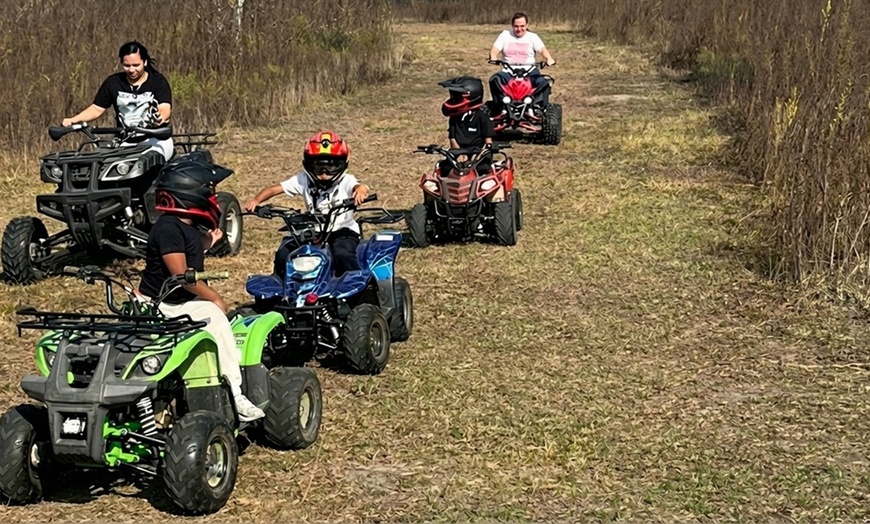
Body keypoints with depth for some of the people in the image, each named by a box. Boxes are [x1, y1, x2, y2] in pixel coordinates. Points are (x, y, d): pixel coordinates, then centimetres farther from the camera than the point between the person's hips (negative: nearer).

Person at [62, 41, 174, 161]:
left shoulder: (158, 81, 1)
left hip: (156, 140, -3)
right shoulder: (113, 82, 12)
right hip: (125, 142, 3)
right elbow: (97, 108, 14)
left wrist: (161, 117, -40)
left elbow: (165, 108, -14)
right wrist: (72, 120, -3)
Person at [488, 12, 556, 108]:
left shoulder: (532, 37, 9)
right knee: (494, 80, -31)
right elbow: (494, 50, 3)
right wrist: (493, 58, -22)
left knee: (543, 82, -31)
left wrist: (549, 59, -29)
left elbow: (542, 49, -6)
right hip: (509, 72, 1)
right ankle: (500, 107, -26)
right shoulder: (505, 35, 12)